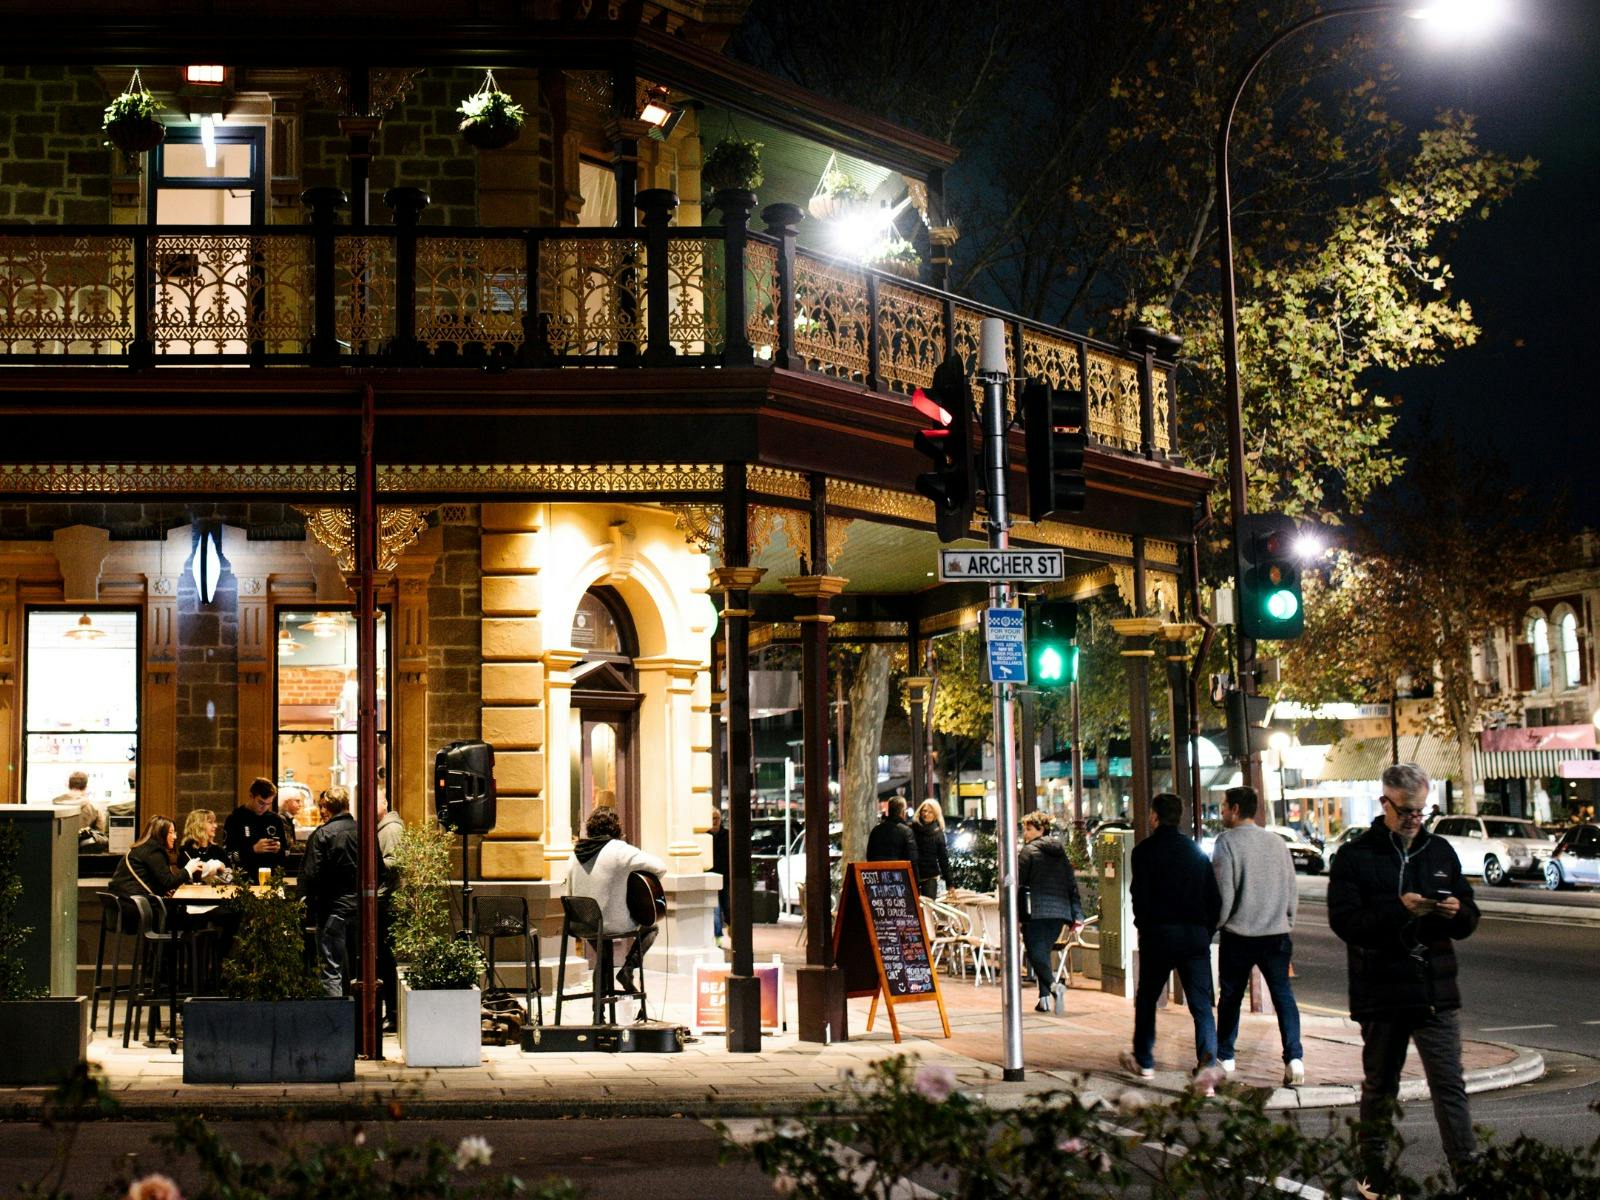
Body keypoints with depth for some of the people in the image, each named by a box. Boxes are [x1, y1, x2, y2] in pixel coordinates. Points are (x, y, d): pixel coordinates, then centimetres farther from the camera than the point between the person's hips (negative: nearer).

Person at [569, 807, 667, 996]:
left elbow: (570, 894, 9)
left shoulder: (576, 853, 2)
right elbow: (660, 867, -19)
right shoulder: (619, 849, -14)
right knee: (650, 927, 23)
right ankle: (628, 967, 5)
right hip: (614, 925, -5)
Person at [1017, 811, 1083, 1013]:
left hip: (1036, 911, -6)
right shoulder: (1060, 852, 17)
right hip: (1060, 911, 6)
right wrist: (1077, 914, 14)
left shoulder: (1028, 851, -2)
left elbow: (1017, 882, -6)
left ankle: (1053, 986, -26)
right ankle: (1044, 997, 8)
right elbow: (1072, 884, 15)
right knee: (1043, 951, 13)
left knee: (1036, 954, -6)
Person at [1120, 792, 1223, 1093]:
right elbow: (1214, 898, 9)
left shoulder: (1145, 850, -4)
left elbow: (1140, 895, -9)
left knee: (1146, 999, 17)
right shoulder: (1196, 851, 10)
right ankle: (1207, 1061, -22)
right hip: (1196, 935, 3)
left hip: (1159, 933, -3)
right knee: (1201, 1004, -1)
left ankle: (1144, 1060, 28)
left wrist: (1144, 927, 6)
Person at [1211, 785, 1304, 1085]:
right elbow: (1291, 889, 12)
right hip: (1277, 934, 3)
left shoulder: (1227, 841, -8)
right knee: (1283, 995, 5)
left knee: (1230, 996, 10)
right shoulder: (1278, 842, 8)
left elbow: (1223, 891, -12)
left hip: (1239, 935, -3)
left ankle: (1224, 1058, 17)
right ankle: (1294, 1059, -7)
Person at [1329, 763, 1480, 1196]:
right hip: (1380, 994, -2)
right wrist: (1398, 910, -24)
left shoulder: (1440, 851, 11)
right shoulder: (1355, 856, -2)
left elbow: (1469, 918, 15)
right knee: (1379, 1088, 10)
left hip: (1436, 993, 2)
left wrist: (1457, 912, -9)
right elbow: (1344, 920, -12)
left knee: (1450, 1086, -3)